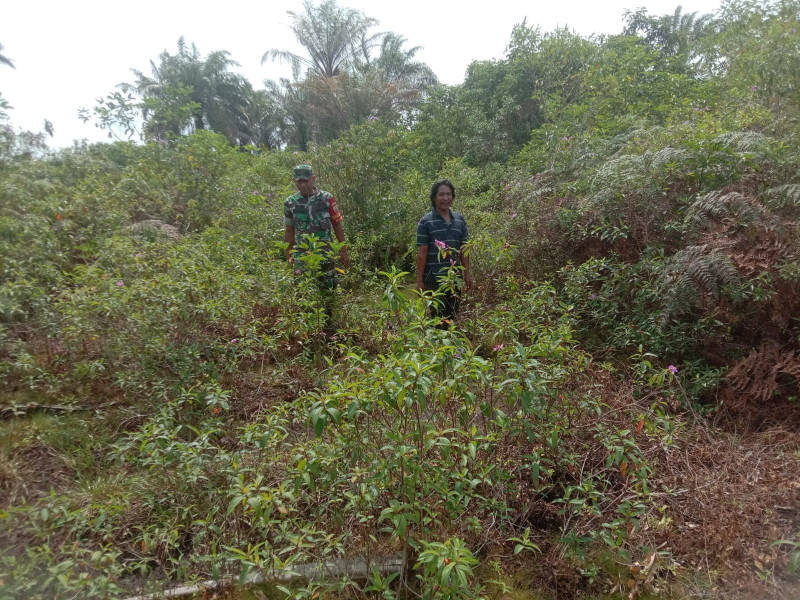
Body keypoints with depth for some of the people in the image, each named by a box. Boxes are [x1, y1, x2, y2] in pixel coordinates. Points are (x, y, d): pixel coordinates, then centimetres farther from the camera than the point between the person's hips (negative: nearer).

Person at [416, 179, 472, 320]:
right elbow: (422, 253, -7)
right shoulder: (425, 222, -6)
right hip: (434, 278, -4)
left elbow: (463, 250, 11)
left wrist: (467, 274, 9)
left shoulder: (460, 219, 8)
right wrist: (419, 280, -8)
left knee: (452, 316, 13)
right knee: (437, 317, 1)